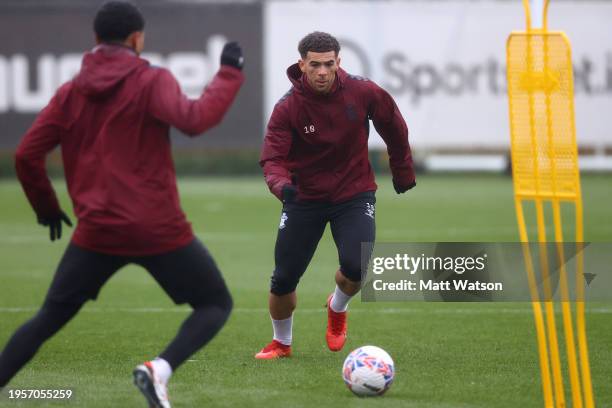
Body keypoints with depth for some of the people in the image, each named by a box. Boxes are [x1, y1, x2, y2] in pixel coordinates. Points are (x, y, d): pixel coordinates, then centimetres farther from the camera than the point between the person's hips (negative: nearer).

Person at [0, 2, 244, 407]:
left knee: (48, 320, 16)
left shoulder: (70, 93, 9)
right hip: (160, 232, -4)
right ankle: (160, 369, -13)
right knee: (217, 305, 11)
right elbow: (193, 120, -23)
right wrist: (229, 74, -11)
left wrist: (46, 206, 22)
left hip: (97, 234, 4)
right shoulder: (152, 81, -5)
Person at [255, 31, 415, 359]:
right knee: (283, 279, -2)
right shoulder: (287, 108, -16)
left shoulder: (363, 93, -12)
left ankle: (337, 308, 15)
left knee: (356, 266, -21)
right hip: (304, 197, 0)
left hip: (354, 194, 0)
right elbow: (272, 158, -20)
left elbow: (393, 126, 6)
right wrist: (281, 184, -42)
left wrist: (402, 170, 15)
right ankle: (281, 343, 27)